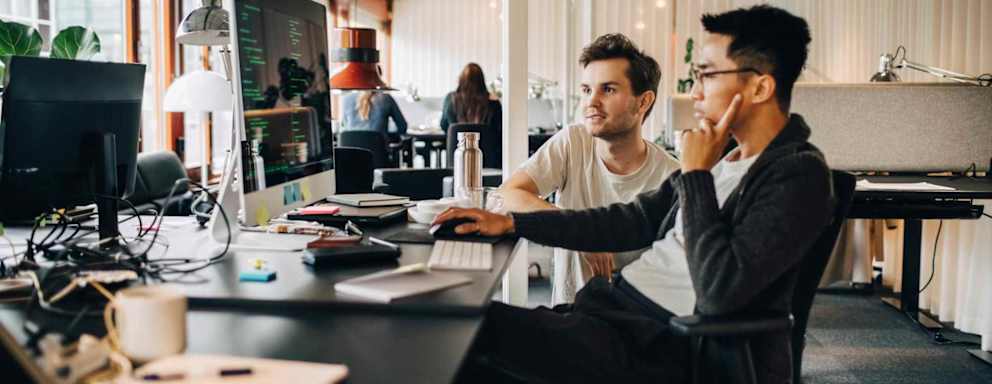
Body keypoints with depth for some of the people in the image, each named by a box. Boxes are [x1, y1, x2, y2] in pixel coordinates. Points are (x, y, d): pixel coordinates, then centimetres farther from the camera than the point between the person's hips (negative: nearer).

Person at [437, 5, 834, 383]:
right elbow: (634, 221, 16)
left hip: (669, 343, -8)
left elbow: (719, 292, -24)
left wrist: (696, 175, -14)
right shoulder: (725, 155, 14)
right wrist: (511, 222, 12)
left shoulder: (798, 176, -14)